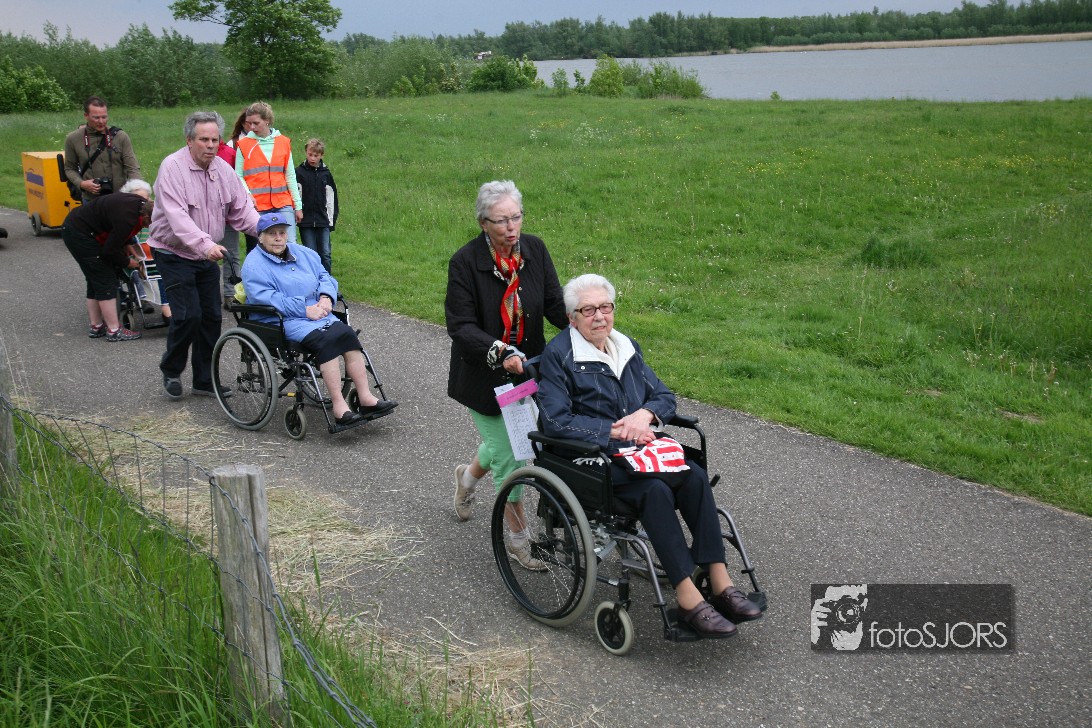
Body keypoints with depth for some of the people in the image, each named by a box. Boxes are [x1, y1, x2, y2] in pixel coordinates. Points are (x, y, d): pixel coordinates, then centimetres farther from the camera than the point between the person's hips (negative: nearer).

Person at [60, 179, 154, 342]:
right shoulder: (128, 218, -30)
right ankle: (114, 330, -6)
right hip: (79, 234, -10)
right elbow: (110, 251, -21)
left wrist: (126, 246, 6)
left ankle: (96, 327, 22)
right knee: (105, 281, -8)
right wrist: (128, 262, -6)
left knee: (95, 280, 15)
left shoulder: (139, 203, -3)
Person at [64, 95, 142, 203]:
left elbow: (132, 168, -5)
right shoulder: (73, 139, 2)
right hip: (90, 200, 1)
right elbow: (69, 168, 11)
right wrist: (81, 184, -10)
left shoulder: (120, 137, -2)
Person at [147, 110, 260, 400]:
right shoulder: (173, 167, -17)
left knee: (211, 316, 5)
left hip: (207, 256, 6)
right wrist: (205, 244, -44)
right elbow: (177, 216, -30)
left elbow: (242, 210, 2)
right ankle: (171, 371, 12)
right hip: (174, 254, -6)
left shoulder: (223, 170, 3)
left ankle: (205, 381, 18)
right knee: (188, 315, -13)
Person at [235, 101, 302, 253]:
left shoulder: (283, 142, 9)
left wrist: (298, 206, 10)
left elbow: (290, 177, 13)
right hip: (256, 206, -1)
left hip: (283, 205, 1)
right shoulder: (244, 144, 4)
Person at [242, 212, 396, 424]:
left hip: (316, 313, 7)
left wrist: (326, 297, -6)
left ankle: (365, 397, -22)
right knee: (325, 339, -31)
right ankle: (339, 407, -33)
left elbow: (325, 276, 18)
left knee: (347, 334, -21)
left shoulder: (304, 253, 20)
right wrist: (305, 310, -20)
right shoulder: (254, 265, -3)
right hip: (281, 321, -6)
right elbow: (266, 298, -16)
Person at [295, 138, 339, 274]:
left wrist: (332, 219, 7)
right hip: (306, 221, -1)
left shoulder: (326, 173, 6)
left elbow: (331, 198, 10)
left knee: (325, 254, 1)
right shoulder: (299, 172, 0)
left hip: (323, 221, 2)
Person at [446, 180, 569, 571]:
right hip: (483, 374, -4)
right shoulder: (466, 261, -19)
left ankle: (468, 474, 54)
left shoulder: (534, 250, -6)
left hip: (527, 368, 5)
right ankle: (518, 538, 20)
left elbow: (555, 304, -4)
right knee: (507, 454, 1)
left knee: (504, 444, 19)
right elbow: (460, 327, -20)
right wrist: (500, 351, -36)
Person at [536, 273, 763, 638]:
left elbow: (665, 396, 16)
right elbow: (556, 422, -12)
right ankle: (688, 599, -32)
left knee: (695, 476, -23)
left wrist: (644, 414, -8)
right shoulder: (558, 355, -4)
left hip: (638, 444, 6)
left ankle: (720, 583, -24)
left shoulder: (626, 347, 16)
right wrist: (615, 430, -17)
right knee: (655, 490, -32)